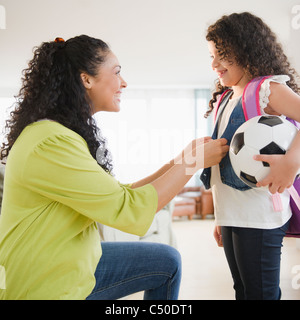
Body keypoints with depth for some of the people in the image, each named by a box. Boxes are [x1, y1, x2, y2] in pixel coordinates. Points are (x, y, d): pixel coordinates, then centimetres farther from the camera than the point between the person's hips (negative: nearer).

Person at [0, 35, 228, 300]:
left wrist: (174, 165, 1)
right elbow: (128, 210, -22)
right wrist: (193, 161, -14)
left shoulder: (75, 134, 6)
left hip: (77, 260, 9)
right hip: (48, 285, -8)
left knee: (167, 261, 11)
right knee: (167, 261, -2)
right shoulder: (52, 144, -24)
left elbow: (116, 195, 6)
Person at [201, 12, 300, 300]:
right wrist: (221, 217, 18)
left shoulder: (268, 88, -7)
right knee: (242, 290, 18)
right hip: (231, 216, 8)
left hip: (259, 218, -8)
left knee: (261, 292, 1)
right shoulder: (225, 99, 16)